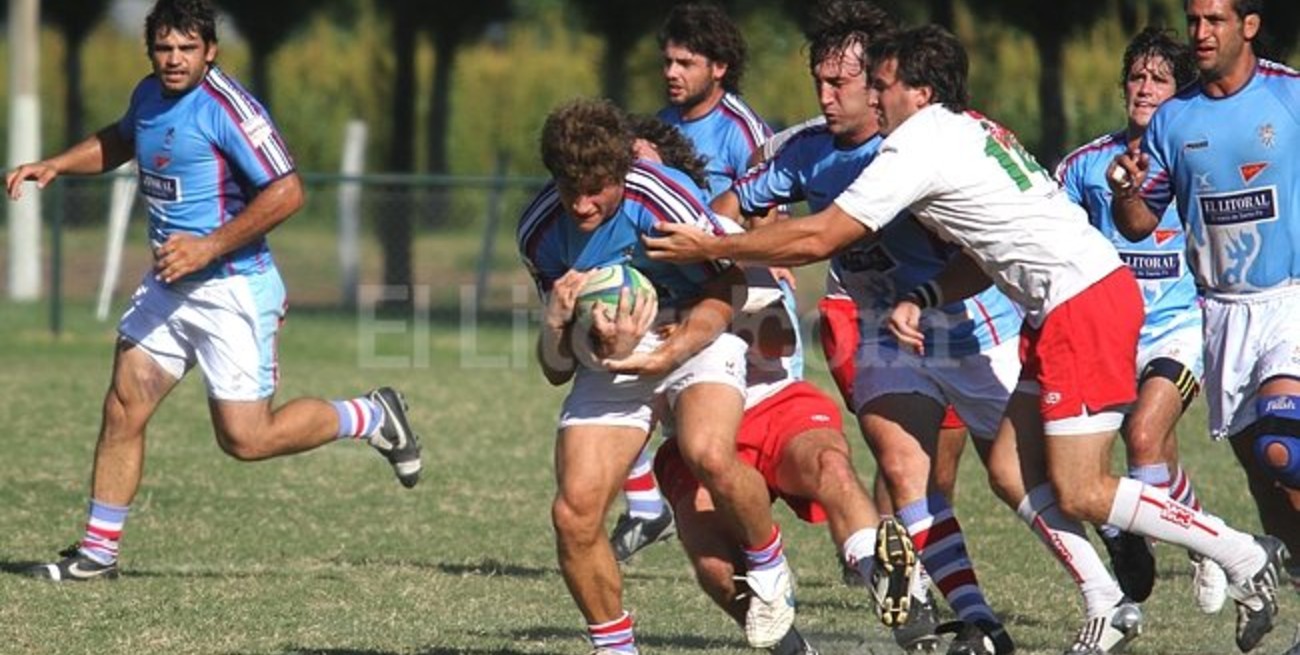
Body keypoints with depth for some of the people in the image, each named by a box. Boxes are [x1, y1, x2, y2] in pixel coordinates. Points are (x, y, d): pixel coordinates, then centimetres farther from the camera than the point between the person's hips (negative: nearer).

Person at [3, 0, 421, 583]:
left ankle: (371, 418, 17)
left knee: (245, 439, -4)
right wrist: (55, 165, 20)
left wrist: (210, 246, -23)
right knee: (122, 410, 1)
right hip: (167, 286, 8)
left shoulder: (226, 107, -18)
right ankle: (98, 551, 10)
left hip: (232, 288, -8)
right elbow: (120, 140, 33)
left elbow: (286, 192, -23)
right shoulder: (150, 96, 8)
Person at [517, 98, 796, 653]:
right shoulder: (540, 231, -11)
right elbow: (556, 370, -2)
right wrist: (556, 322, -26)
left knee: (710, 456, -33)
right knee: (573, 513, -14)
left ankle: (769, 569, -3)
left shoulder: (664, 197, -24)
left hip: (695, 339, -4)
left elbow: (723, 294, -11)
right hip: (612, 358, 4)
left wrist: (661, 358, -25)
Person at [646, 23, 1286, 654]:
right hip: (1058, 309, 10)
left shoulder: (920, 146, -11)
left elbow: (817, 238, -10)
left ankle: (1247, 559, -3)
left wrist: (710, 247, -3)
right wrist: (921, 301, 7)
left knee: (1079, 495, -10)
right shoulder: (968, 130, 17)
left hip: (1084, 303, -10)